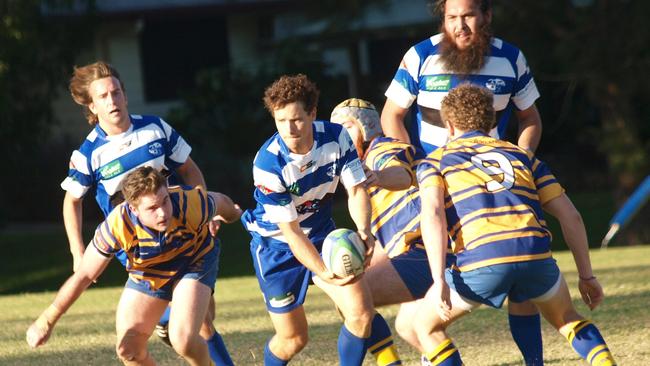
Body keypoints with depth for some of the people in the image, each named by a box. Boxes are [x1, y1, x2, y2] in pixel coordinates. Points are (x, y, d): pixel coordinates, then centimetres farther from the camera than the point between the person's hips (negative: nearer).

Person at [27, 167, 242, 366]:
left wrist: (234, 214, 14)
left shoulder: (190, 205, -36)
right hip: (147, 274, 2)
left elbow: (222, 203, -10)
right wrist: (46, 322, -21)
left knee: (183, 340, -23)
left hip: (195, 262, -2)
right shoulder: (116, 226, -34)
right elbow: (83, 276, -23)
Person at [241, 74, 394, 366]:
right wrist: (324, 272, -37)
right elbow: (291, 232, -26)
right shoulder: (268, 164, -29)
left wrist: (363, 230, -31)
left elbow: (356, 190, -10)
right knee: (293, 339, 3)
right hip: (276, 244, -3)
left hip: (322, 234, 3)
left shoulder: (336, 137, -18)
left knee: (361, 312, -14)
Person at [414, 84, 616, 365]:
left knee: (427, 327, 22)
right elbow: (570, 216, 22)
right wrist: (586, 275, 29)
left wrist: (440, 280, -7)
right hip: (535, 254, 3)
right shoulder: (522, 155, 30)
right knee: (566, 318, 33)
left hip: (480, 261, -3)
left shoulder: (435, 161, 21)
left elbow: (432, 213, 0)